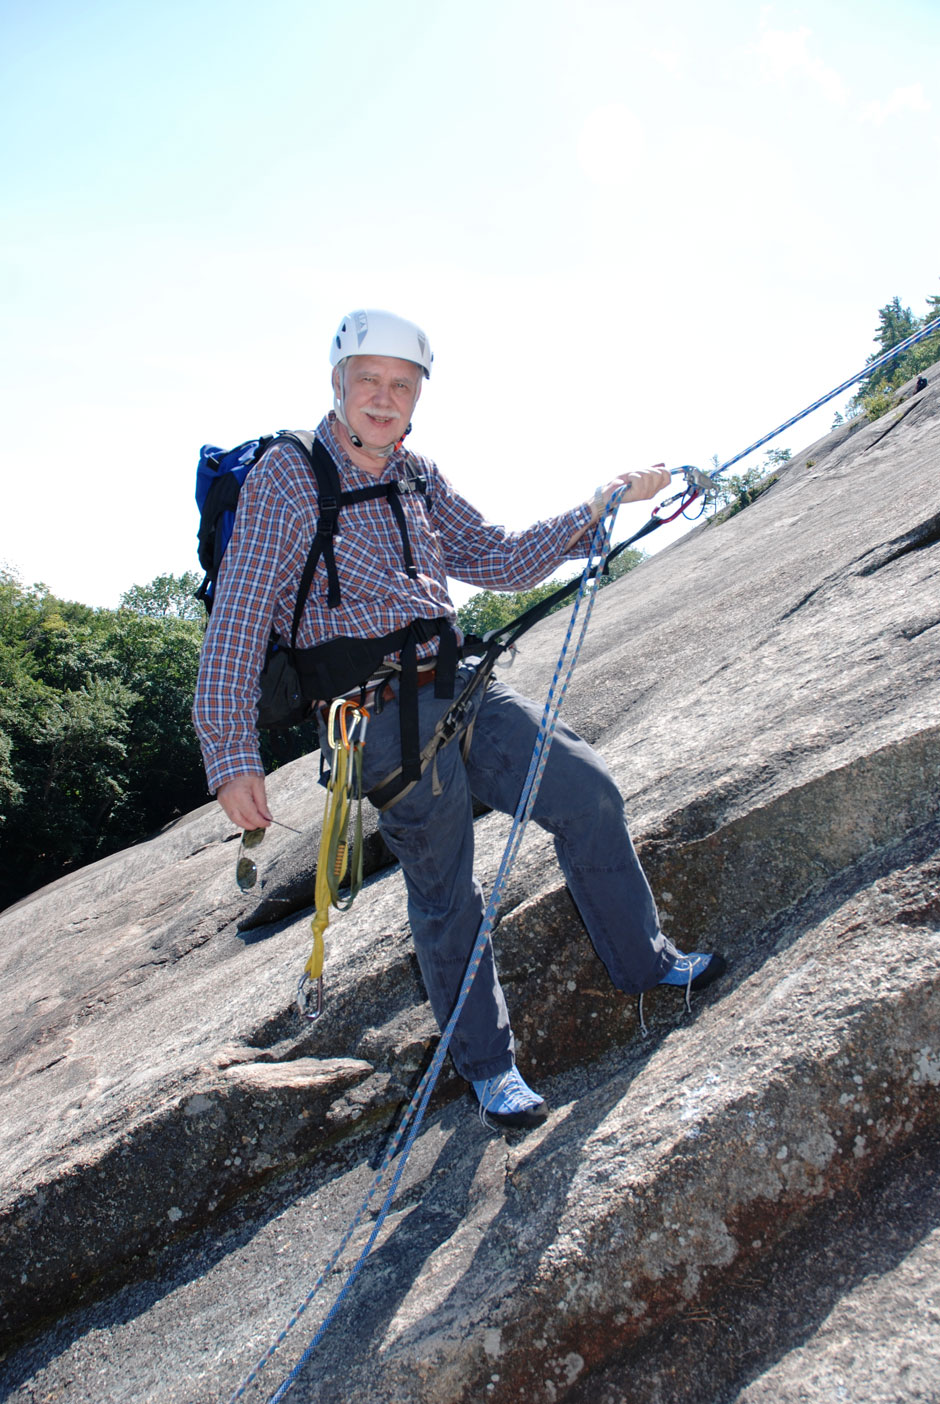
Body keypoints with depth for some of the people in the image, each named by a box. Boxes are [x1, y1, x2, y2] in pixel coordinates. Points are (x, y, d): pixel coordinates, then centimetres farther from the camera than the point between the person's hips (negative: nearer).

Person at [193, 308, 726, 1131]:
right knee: (446, 897, 4)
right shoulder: (288, 478, -9)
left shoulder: (419, 477, 12)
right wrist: (231, 754, -19)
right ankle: (487, 1066, 25)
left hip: (461, 688, 7)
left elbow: (502, 561, 15)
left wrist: (598, 509, 6)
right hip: (385, 718, -6)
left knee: (589, 794, 3)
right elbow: (239, 619, -13)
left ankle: (642, 962, 24)